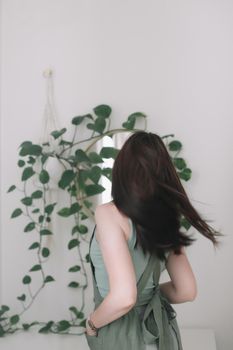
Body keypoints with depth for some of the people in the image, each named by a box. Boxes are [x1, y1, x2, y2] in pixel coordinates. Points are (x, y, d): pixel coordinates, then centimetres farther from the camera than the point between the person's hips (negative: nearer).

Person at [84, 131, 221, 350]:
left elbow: (123, 297, -29)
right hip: (161, 332, 5)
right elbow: (187, 291, 3)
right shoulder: (166, 218, -3)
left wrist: (92, 324, -11)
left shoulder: (110, 213, -21)